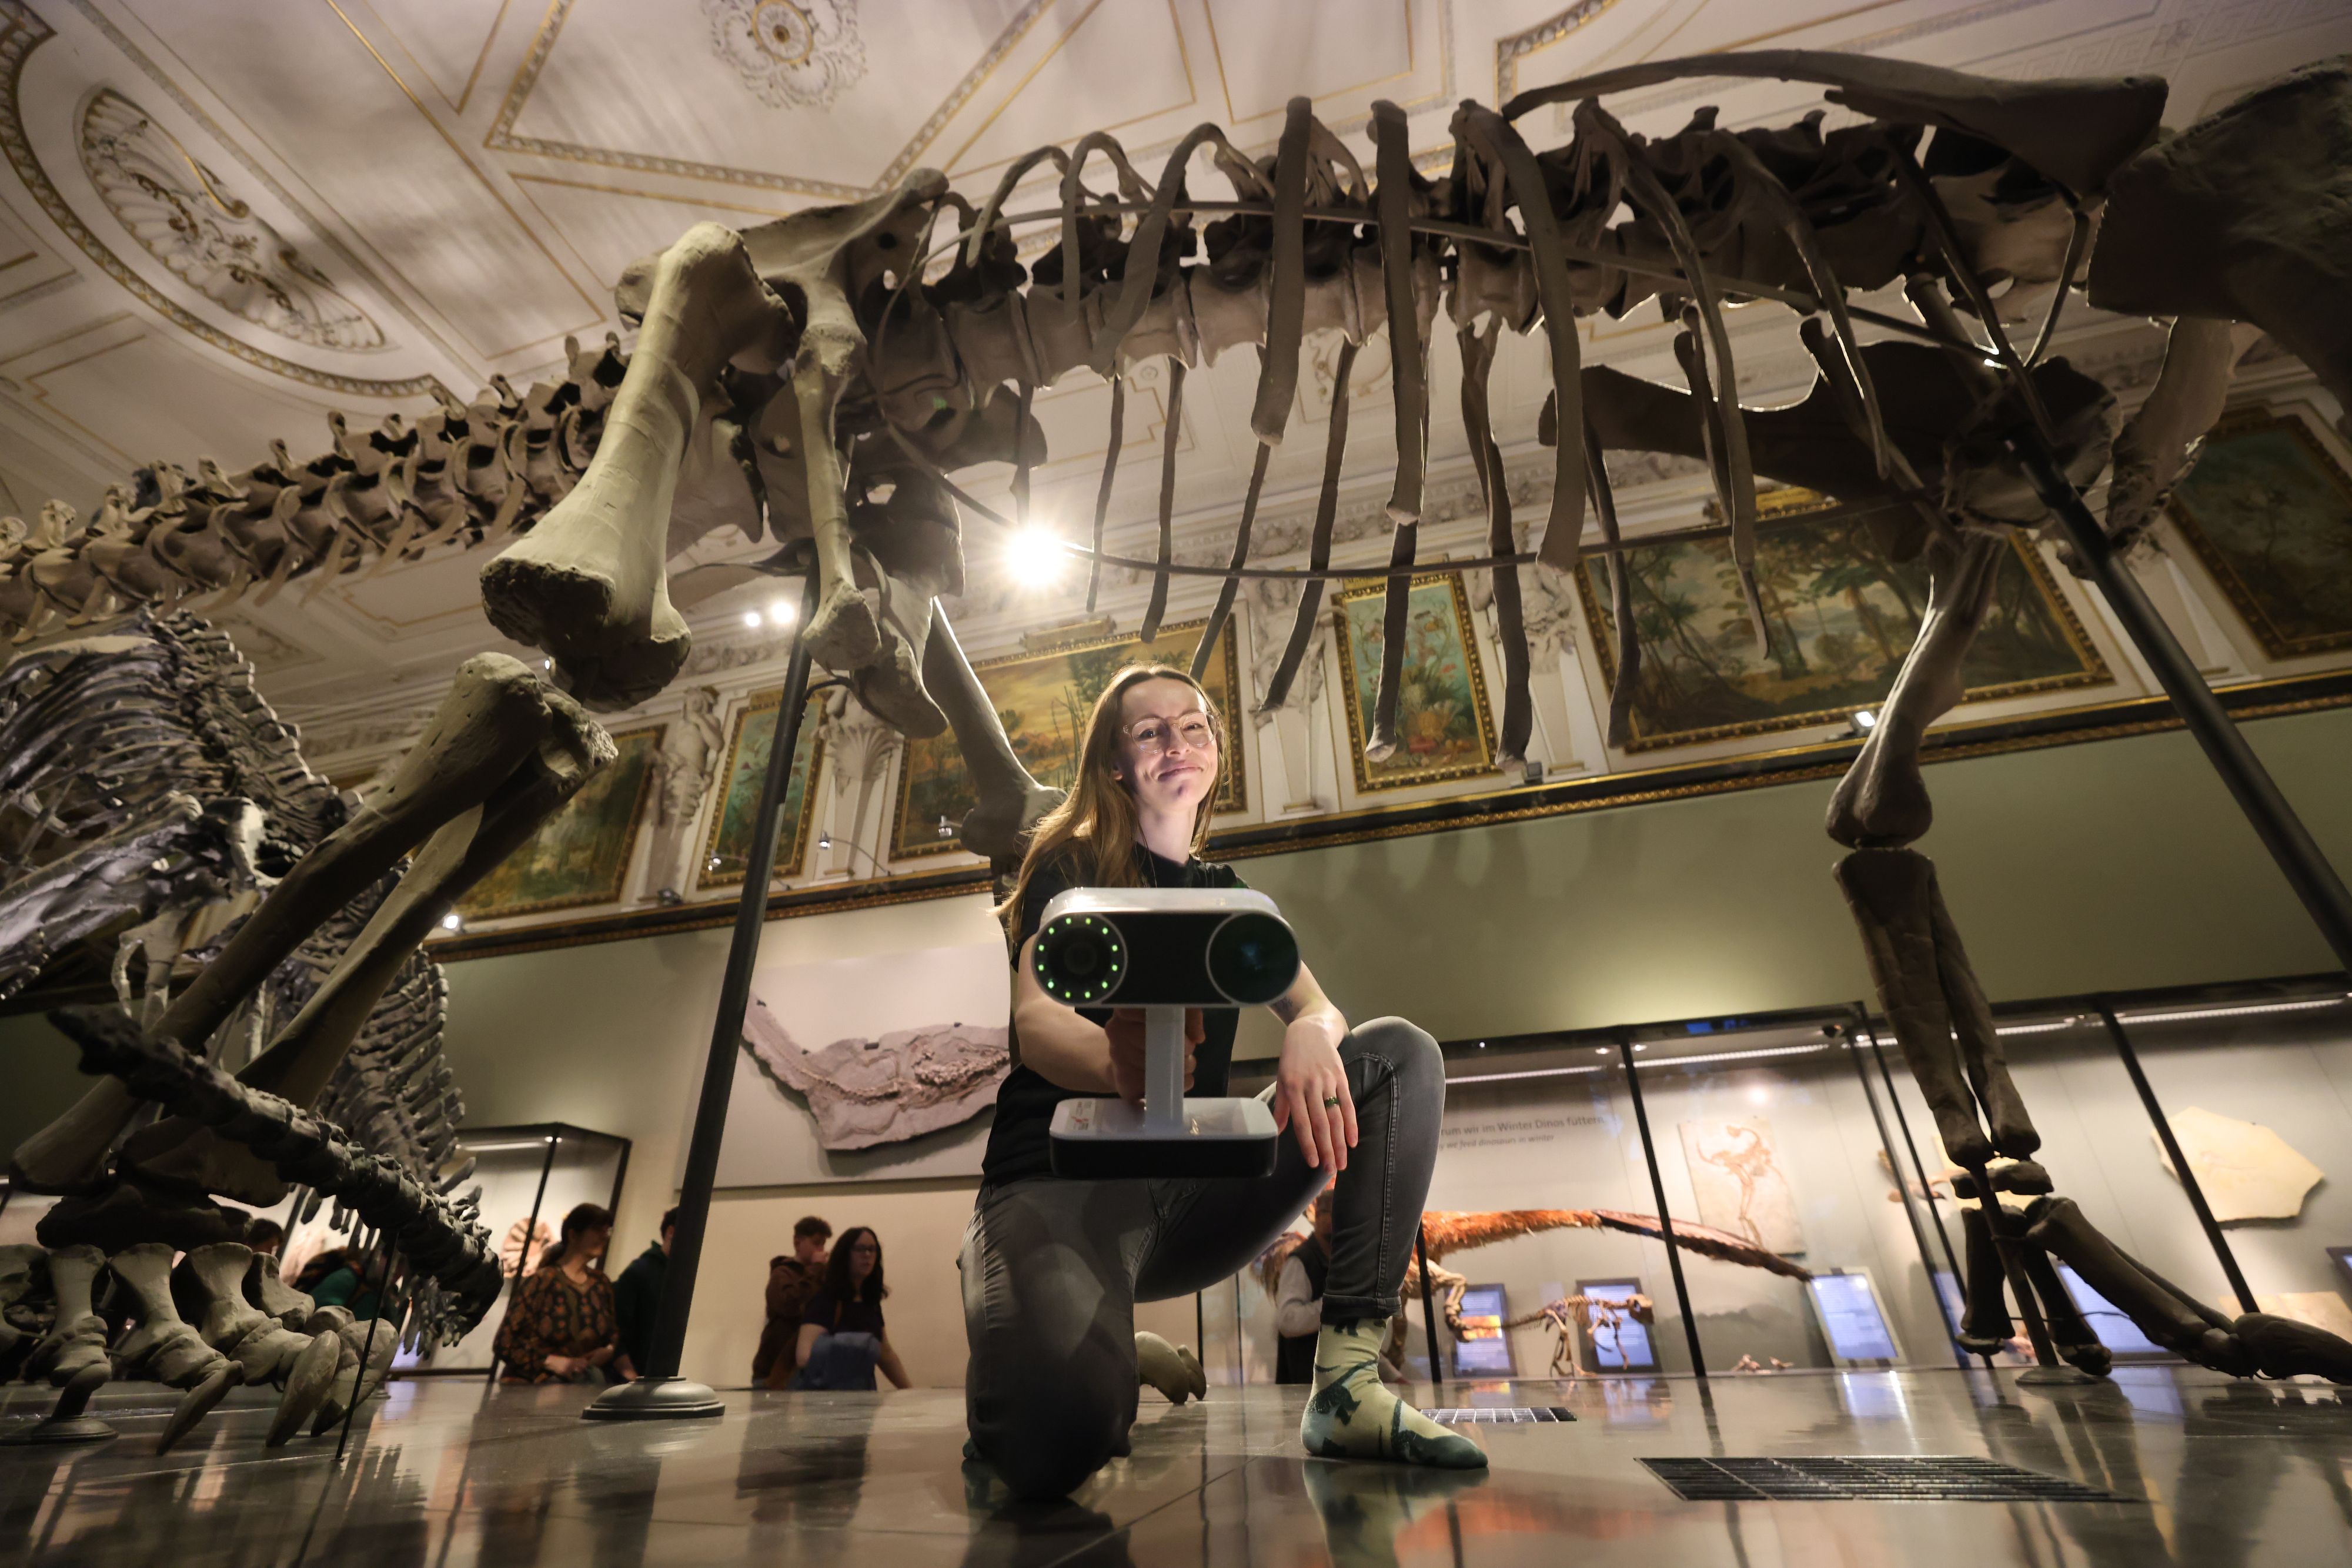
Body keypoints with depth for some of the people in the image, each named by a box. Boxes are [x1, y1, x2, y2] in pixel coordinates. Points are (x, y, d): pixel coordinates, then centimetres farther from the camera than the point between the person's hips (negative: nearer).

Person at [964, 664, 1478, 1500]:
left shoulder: (1230, 898, 16)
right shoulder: (1070, 864, 2)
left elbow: (1319, 1010, 2)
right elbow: (1035, 1020, -14)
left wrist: (1310, 1037, -24)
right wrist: (1118, 1062, -39)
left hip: (1191, 1188, 5)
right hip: (1061, 1175, -4)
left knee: (1402, 1052, -10)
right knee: (1057, 1442, -35)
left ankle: (1346, 1384, -12)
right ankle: (1011, 1335, 3)